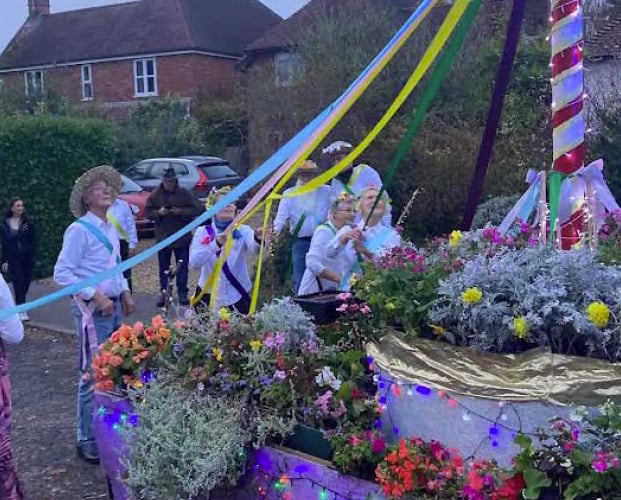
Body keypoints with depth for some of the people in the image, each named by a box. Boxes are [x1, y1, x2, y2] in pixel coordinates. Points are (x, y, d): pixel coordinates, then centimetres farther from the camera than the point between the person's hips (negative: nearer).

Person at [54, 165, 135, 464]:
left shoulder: (110, 228, 12)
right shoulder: (79, 230, -13)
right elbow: (61, 274, -16)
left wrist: (124, 293, 11)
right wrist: (95, 296, -19)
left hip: (112, 306, 8)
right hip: (91, 310, -8)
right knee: (93, 375, -3)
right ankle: (87, 440, 9)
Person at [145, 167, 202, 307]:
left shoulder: (184, 193, -3)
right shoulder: (155, 195, 1)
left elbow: (196, 209, -6)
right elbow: (148, 212, 2)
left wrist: (181, 212, -20)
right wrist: (159, 212, -17)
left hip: (182, 237, -1)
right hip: (163, 237, 1)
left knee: (182, 266, 5)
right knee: (163, 267, 8)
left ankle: (182, 293, 15)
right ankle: (163, 292, 18)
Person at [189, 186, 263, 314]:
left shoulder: (243, 230, 0)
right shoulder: (202, 232, 0)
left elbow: (253, 249, -22)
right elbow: (194, 261, -15)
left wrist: (258, 239, -45)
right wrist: (216, 244, -30)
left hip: (237, 297, 0)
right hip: (208, 296, 0)